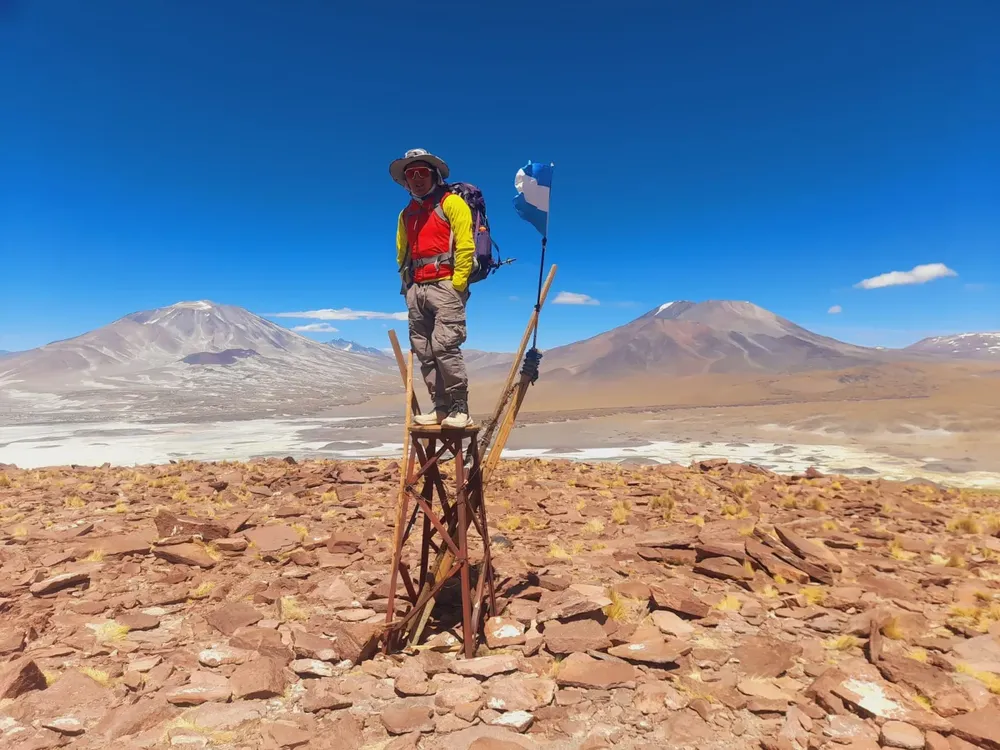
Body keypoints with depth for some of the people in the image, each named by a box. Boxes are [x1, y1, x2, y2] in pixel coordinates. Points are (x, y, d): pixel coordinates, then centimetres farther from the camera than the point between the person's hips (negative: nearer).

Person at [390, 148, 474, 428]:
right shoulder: (406, 214, 22)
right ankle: (440, 406, 9)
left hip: (445, 286, -7)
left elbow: (465, 245, -7)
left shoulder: (451, 203, 2)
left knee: (444, 346, -16)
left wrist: (457, 285, -13)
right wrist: (407, 285, 14)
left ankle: (460, 408, -9)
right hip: (416, 290, 7)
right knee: (424, 351, 3)